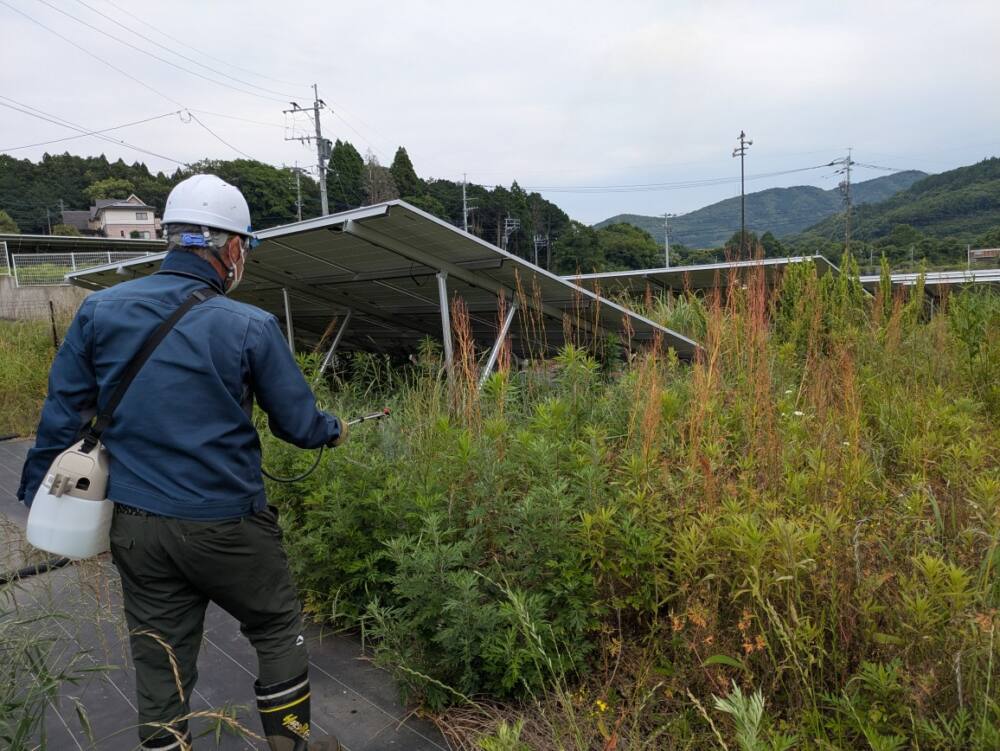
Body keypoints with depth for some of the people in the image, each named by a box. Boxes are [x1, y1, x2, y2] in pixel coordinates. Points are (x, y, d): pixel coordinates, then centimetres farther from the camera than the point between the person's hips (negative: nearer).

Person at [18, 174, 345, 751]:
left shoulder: (100, 310, -3)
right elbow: (298, 424, -6)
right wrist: (334, 430, 15)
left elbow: (62, 416, 2)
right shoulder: (250, 327, -14)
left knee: (161, 660, 17)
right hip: (227, 527, -4)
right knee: (279, 631, 18)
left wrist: (39, 496, 15)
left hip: (136, 526, 4)